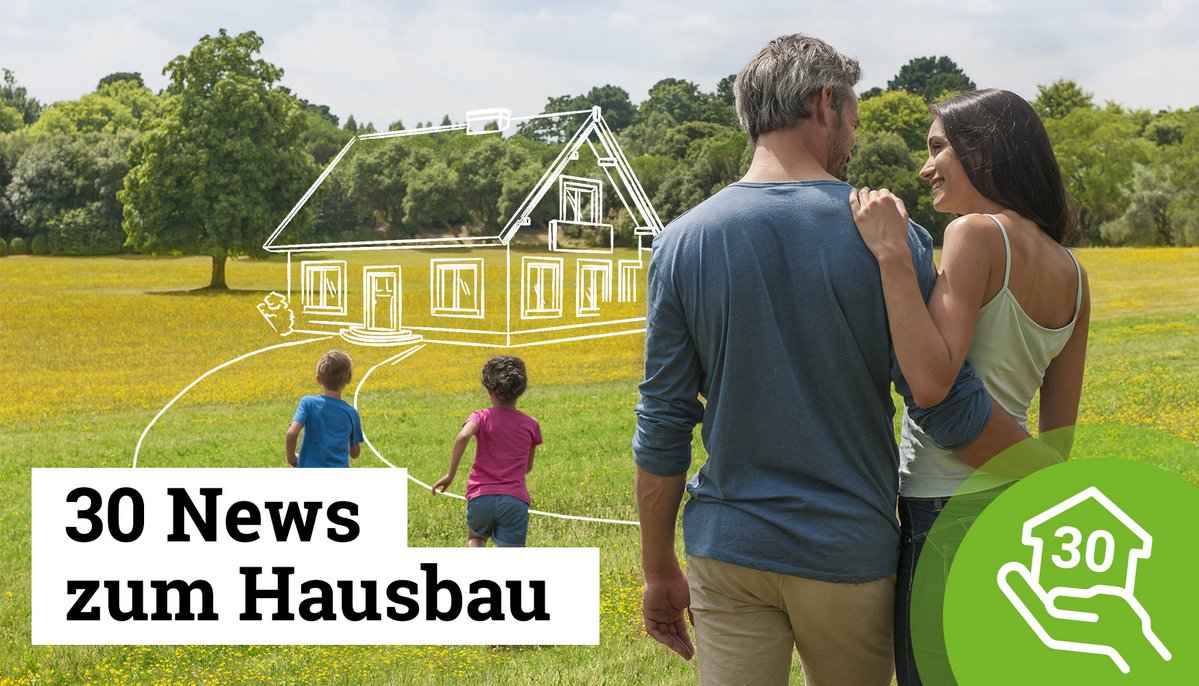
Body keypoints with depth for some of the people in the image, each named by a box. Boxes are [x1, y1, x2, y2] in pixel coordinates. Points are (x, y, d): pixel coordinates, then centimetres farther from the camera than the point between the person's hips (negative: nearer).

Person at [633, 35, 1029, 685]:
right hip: (848, 553, -1)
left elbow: (662, 426, -2)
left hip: (728, 552, 1)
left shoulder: (683, 242, -4)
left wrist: (659, 569, 7)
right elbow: (950, 406, -10)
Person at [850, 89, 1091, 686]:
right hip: (1014, 502, 8)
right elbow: (1060, 429, 13)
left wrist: (892, 255, -24)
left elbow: (929, 383, -25)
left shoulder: (977, 234, -14)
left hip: (949, 508, -8)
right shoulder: (1071, 274, 10)